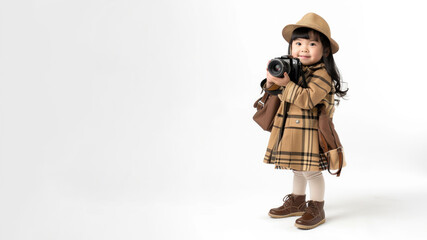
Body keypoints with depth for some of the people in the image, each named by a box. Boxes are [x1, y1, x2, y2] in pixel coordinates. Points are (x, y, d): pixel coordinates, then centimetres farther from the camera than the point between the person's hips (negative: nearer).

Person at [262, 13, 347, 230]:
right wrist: (272, 82, -8)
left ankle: (317, 209, 14)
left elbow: (308, 99, -27)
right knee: (297, 168, 20)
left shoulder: (321, 74, -16)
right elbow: (279, 94, 13)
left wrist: (286, 83, -31)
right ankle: (297, 203, 35)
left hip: (309, 131, -8)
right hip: (289, 129, 8)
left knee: (311, 171, -1)